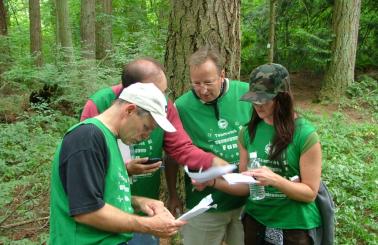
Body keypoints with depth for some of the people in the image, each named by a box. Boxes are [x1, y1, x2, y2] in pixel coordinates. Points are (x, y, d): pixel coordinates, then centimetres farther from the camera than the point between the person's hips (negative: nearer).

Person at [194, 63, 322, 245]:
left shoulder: (305, 135, -16)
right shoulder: (248, 132, -4)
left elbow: (310, 193, -11)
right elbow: (246, 186, 0)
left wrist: (275, 180, -26)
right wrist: (214, 181, -16)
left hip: (295, 227, -3)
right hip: (255, 221, 4)